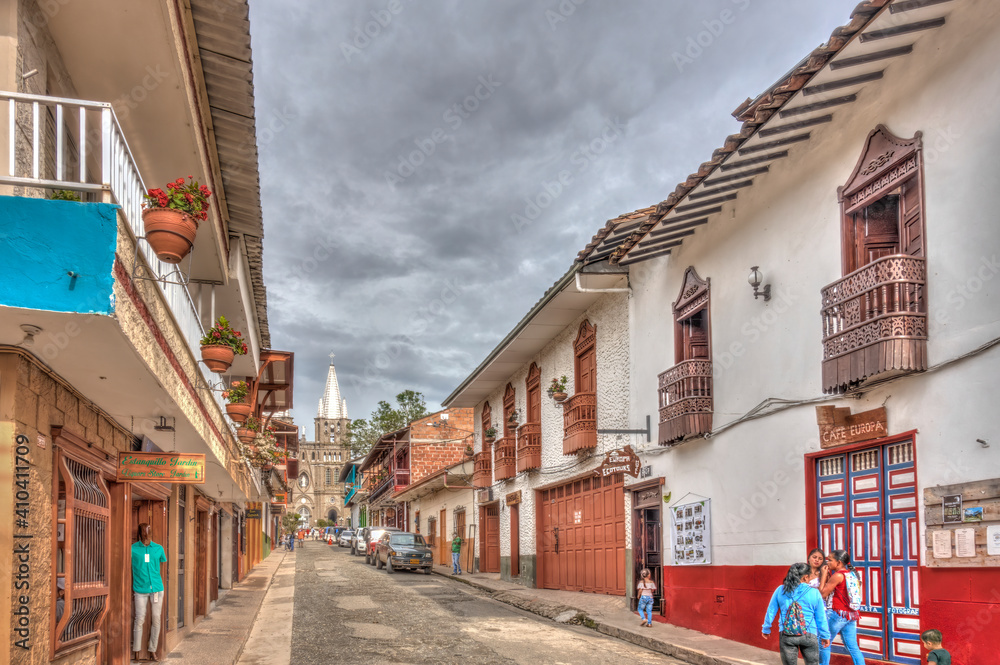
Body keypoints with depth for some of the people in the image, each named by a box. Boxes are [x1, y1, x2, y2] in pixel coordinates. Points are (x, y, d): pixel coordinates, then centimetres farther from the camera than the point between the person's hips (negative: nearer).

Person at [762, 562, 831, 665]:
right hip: (809, 636, -1)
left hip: (786, 636, 1)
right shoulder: (814, 593, -3)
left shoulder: (780, 590, 2)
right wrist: (825, 636, 16)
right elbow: (821, 618, 3)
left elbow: (771, 612, 9)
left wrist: (766, 629, 23)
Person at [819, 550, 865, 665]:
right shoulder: (852, 573, 9)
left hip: (837, 614, -8)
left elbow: (823, 593, -11)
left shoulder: (838, 575, -16)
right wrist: (828, 574, 13)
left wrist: (824, 574, -5)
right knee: (853, 647, 9)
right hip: (851, 615, 8)